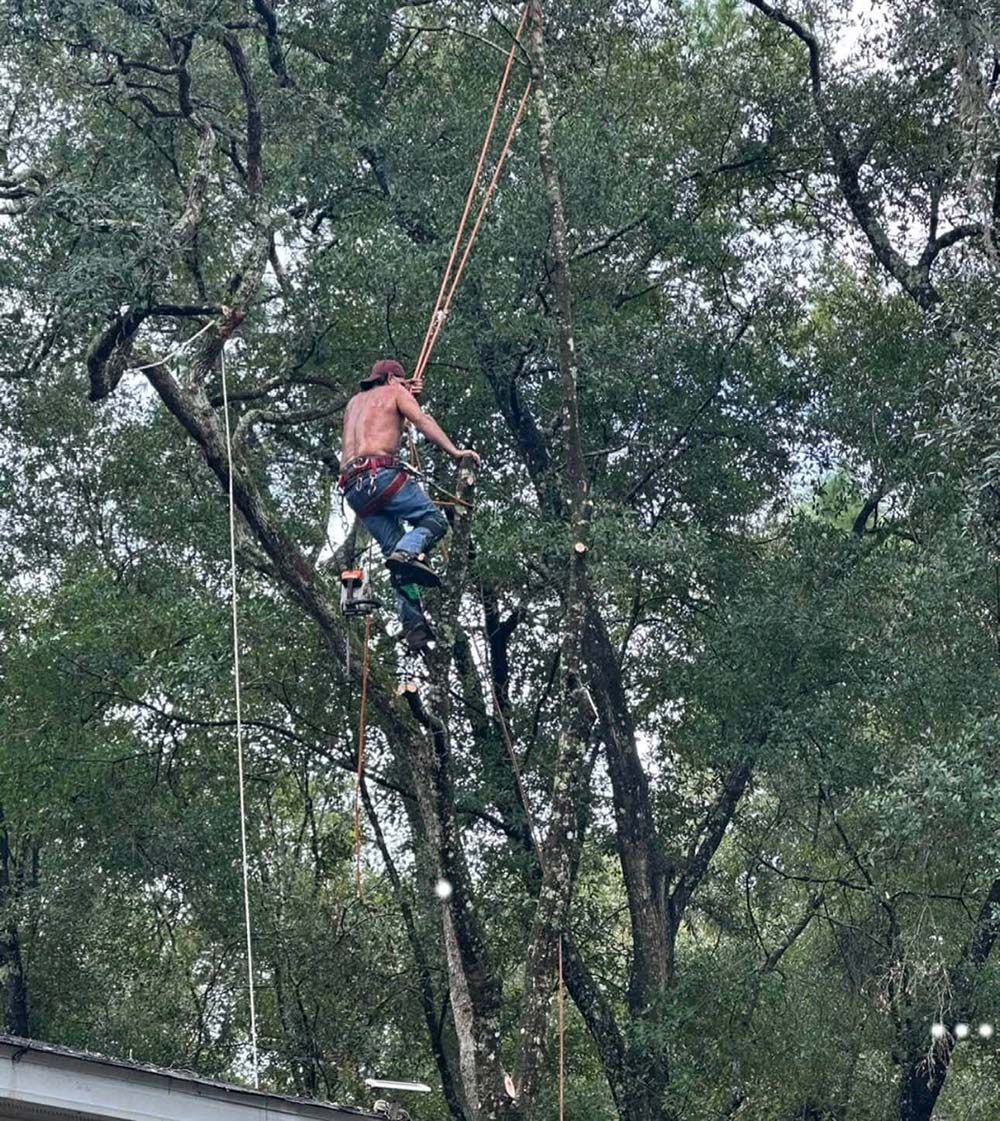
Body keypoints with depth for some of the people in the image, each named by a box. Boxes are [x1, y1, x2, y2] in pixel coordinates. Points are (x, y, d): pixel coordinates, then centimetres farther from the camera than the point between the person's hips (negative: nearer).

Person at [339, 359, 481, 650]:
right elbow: (422, 421, -2)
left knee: (394, 547, 6)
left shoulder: (354, 402, 33)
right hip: (381, 472, -7)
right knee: (433, 519, 0)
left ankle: (414, 625, -8)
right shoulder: (394, 392, 14)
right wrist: (455, 451, -12)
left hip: (352, 488, 7)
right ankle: (408, 551, -33)